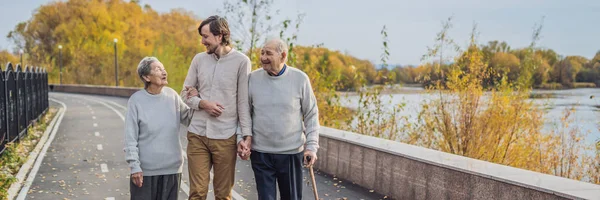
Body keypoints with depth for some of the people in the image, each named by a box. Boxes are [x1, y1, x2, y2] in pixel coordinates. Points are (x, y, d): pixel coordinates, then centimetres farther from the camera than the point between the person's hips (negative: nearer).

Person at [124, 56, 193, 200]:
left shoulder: (172, 95, 3)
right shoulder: (136, 100, -9)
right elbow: (131, 138, -8)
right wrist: (134, 166, -12)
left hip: (172, 168, 4)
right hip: (145, 169, -3)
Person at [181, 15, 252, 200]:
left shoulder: (241, 61, -5)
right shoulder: (199, 59, 6)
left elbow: (244, 103, -5)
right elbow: (185, 93, 11)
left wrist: (246, 135, -9)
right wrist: (203, 103, -9)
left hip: (225, 137, -3)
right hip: (197, 135, 3)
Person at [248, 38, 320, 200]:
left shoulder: (300, 78, -5)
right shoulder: (253, 78, -1)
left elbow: (311, 115, 0)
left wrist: (311, 146, -5)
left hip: (292, 153, 0)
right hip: (260, 153, 1)